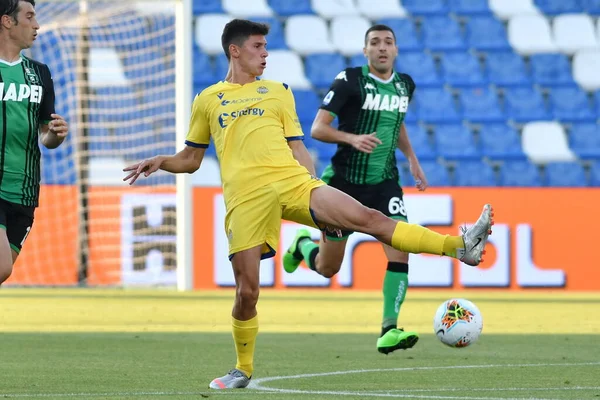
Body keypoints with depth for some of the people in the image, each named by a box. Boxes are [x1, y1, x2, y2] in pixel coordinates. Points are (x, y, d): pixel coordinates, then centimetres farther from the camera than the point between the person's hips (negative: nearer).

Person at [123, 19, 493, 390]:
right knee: (247, 292, -4)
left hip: (292, 180, 1)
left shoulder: (278, 92, 22)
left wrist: (320, 200, 9)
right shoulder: (208, 100, 18)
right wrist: (161, 162, 4)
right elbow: (190, 160, 25)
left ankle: (459, 247, -21)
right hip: (245, 197, -1)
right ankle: (243, 370, 16)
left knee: (369, 218, -15)